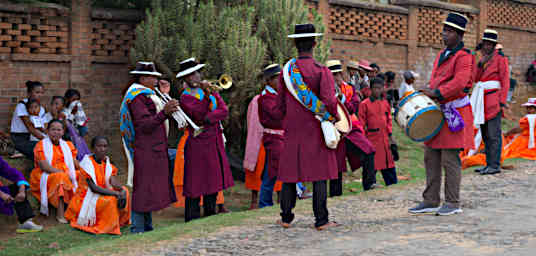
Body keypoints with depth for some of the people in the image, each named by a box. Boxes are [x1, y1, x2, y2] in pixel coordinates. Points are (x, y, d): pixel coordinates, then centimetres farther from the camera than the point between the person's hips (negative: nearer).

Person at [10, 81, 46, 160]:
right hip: (19, 139, -6)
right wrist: (45, 139, -25)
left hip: (30, 138, 6)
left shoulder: (41, 109, 8)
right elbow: (29, 127, -18)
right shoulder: (22, 105, -12)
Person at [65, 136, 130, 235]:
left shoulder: (107, 161, 3)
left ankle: (120, 221, 0)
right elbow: (93, 188, -25)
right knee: (110, 200, -30)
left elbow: (114, 182, -9)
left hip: (101, 194, 7)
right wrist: (116, 193, -31)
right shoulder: (87, 162, -18)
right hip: (87, 199, -7)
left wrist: (122, 190, -31)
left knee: (124, 191, -8)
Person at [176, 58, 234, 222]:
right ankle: (192, 221, -4)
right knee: (196, 185, -7)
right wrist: (206, 96, -28)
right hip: (197, 145, -6)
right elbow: (198, 115, -20)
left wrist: (207, 119, -15)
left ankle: (210, 217, 21)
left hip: (215, 143, 6)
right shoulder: (185, 98, -3)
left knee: (213, 182, 11)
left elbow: (224, 111, 0)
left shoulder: (211, 90, 13)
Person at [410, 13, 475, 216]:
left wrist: (436, 93, -30)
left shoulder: (463, 57, -9)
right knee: (431, 157, 9)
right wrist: (428, 97, 9)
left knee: (450, 159, -6)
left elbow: (459, 82, -25)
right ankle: (430, 201, 16)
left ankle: (453, 203, 3)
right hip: (437, 111, 9)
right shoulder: (441, 55, 17)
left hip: (455, 113, -9)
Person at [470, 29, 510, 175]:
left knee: (494, 134, -8)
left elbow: (505, 82, -9)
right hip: (482, 102, 8)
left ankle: (495, 165, -7)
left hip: (494, 101, -8)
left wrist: (502, 102, -16)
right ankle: (489, 164, 14)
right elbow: (475, 79, 9)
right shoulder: (482, 59, 17)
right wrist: (480, 64, -6)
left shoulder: (500, 59, -4)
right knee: (485, 134, 9)